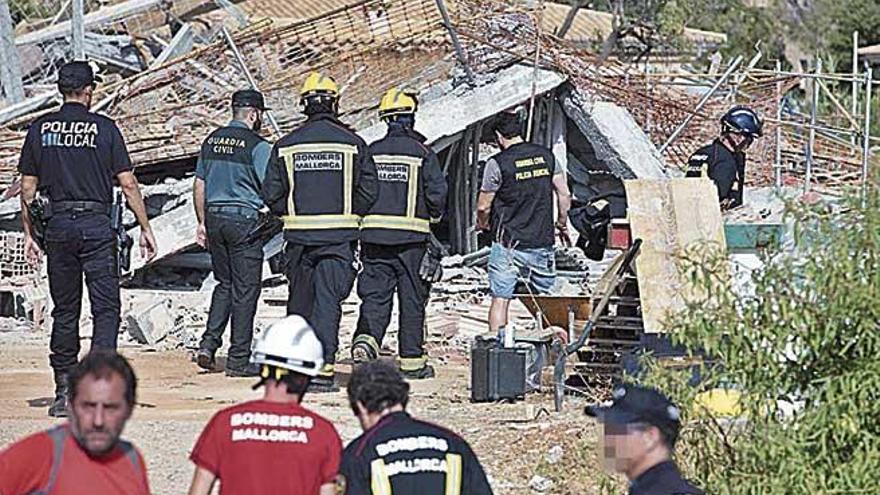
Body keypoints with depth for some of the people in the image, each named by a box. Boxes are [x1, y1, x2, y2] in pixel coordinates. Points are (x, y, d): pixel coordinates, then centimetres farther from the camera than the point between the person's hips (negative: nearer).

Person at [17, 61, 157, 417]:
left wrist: (29, 234, 14)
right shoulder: (104, 127, -3)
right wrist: (145, 228, 3)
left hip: (58, 227, 3)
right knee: (106, 309, 0)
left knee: (64, 310, 11)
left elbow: (28, 189, 6)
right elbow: (128, 184, -3)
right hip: (96, 226, -3)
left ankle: (64, 391, 12)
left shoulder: (40, 129, 5)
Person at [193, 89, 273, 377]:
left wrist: (202, 223, 20)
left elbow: (199, 186, 13)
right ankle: (239, 360, 3)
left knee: (224, 283, 18)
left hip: (214, 217, 6)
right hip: (245, 219, -6)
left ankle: (209, 343, 4)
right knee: (245, 289, 1)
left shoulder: (212, 141, 9)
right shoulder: (258, 146, -11)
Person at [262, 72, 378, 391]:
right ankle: (323, 368, -14)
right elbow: (369, 190, -3)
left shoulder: (286, 146, 2)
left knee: (300, 299, 14)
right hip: (339, 235, -2)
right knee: (328, 299, -4)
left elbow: (271, 194, 0)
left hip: (299, 234, 2)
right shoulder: (352, 143, -2)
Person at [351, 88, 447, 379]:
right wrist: (435, 216, 11)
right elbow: (437, 192, -8)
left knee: (375, 294, 5)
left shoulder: (371, 152, 5)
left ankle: (365, 339, -19)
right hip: (411, 236, -2)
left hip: (374, 233, 2)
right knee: (412, 299, 6)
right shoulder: (422, 154, -4)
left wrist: (362, 219, 18)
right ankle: (412, 360, 10)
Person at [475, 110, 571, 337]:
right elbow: (564, 195, 8)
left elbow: (483, 206, -2)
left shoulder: (498, 163, -9)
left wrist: (483, 224, 19)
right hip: (543, 242, 4)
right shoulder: (546, 156, 4)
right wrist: (562, 223, 24)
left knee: (500, 299, 1)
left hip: (509, 243, -4)